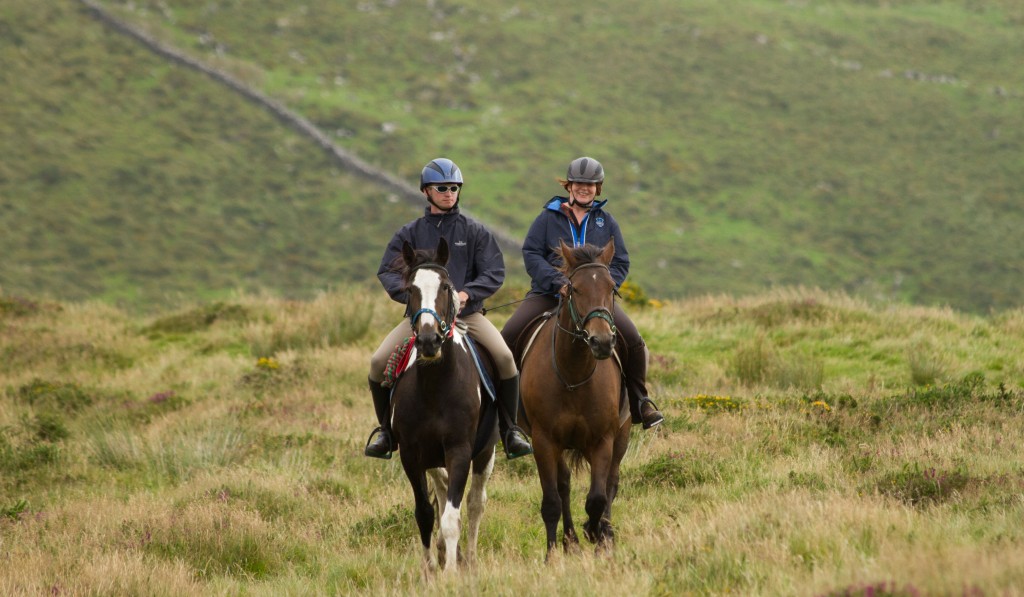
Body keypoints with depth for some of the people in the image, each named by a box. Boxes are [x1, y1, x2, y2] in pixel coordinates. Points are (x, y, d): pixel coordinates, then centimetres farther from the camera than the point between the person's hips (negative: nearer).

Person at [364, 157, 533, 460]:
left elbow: (494, 273, 0)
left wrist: (467, 293, -19)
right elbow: (388, 272, 1)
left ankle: (510, 429, -8)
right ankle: (386, 429, 5)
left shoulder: (475, 232, 7)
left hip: (467, 312, -1)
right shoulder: (410, 233, 8)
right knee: (379, 362, -17)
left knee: (504, 357, -25)